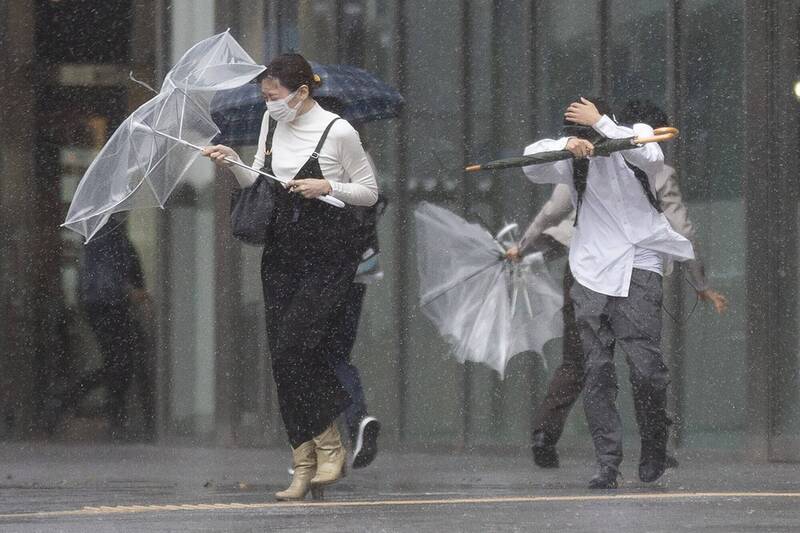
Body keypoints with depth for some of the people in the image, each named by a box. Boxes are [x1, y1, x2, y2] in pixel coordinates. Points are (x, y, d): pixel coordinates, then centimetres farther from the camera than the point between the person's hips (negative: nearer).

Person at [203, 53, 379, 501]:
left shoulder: (338, 132, -10)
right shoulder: (272, 123, 8)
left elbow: (370, 192, -3)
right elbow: (259, 185, 14)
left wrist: (327, 187, -18)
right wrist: (234, 163, -4)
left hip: (331, 254, -6)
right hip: (283, 253, 6)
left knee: (294, 349, -16)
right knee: (285, 357, 1)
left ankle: (329, 446, 0)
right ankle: (305, 464, 4)